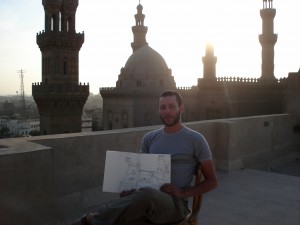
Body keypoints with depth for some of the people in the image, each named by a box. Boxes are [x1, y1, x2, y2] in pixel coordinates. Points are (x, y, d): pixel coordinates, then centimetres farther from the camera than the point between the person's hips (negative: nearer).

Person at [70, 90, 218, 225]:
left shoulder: (195, 139, 2)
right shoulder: (150, 138, 14)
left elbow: (212, 181, 5)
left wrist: (183, 192, -11)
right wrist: (130, 187, -5)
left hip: (176, 204, -3)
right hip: (147, 202, 3)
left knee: (146, 195, -40)